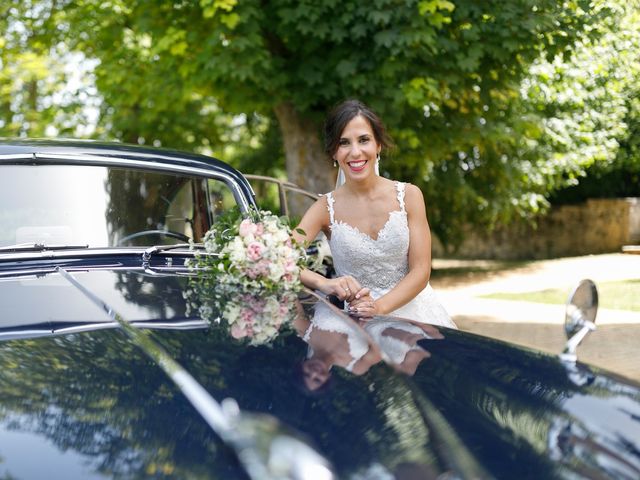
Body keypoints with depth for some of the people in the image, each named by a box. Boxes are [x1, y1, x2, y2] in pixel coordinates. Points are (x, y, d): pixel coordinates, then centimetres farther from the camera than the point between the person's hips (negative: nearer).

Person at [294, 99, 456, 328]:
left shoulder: (408, 195, 1)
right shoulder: (326, 208, 0)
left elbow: (420, 270, -3)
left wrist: (380, 306, -21)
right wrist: (324, 283, -32)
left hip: (414, 311, 1)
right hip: (358, 321, 0)